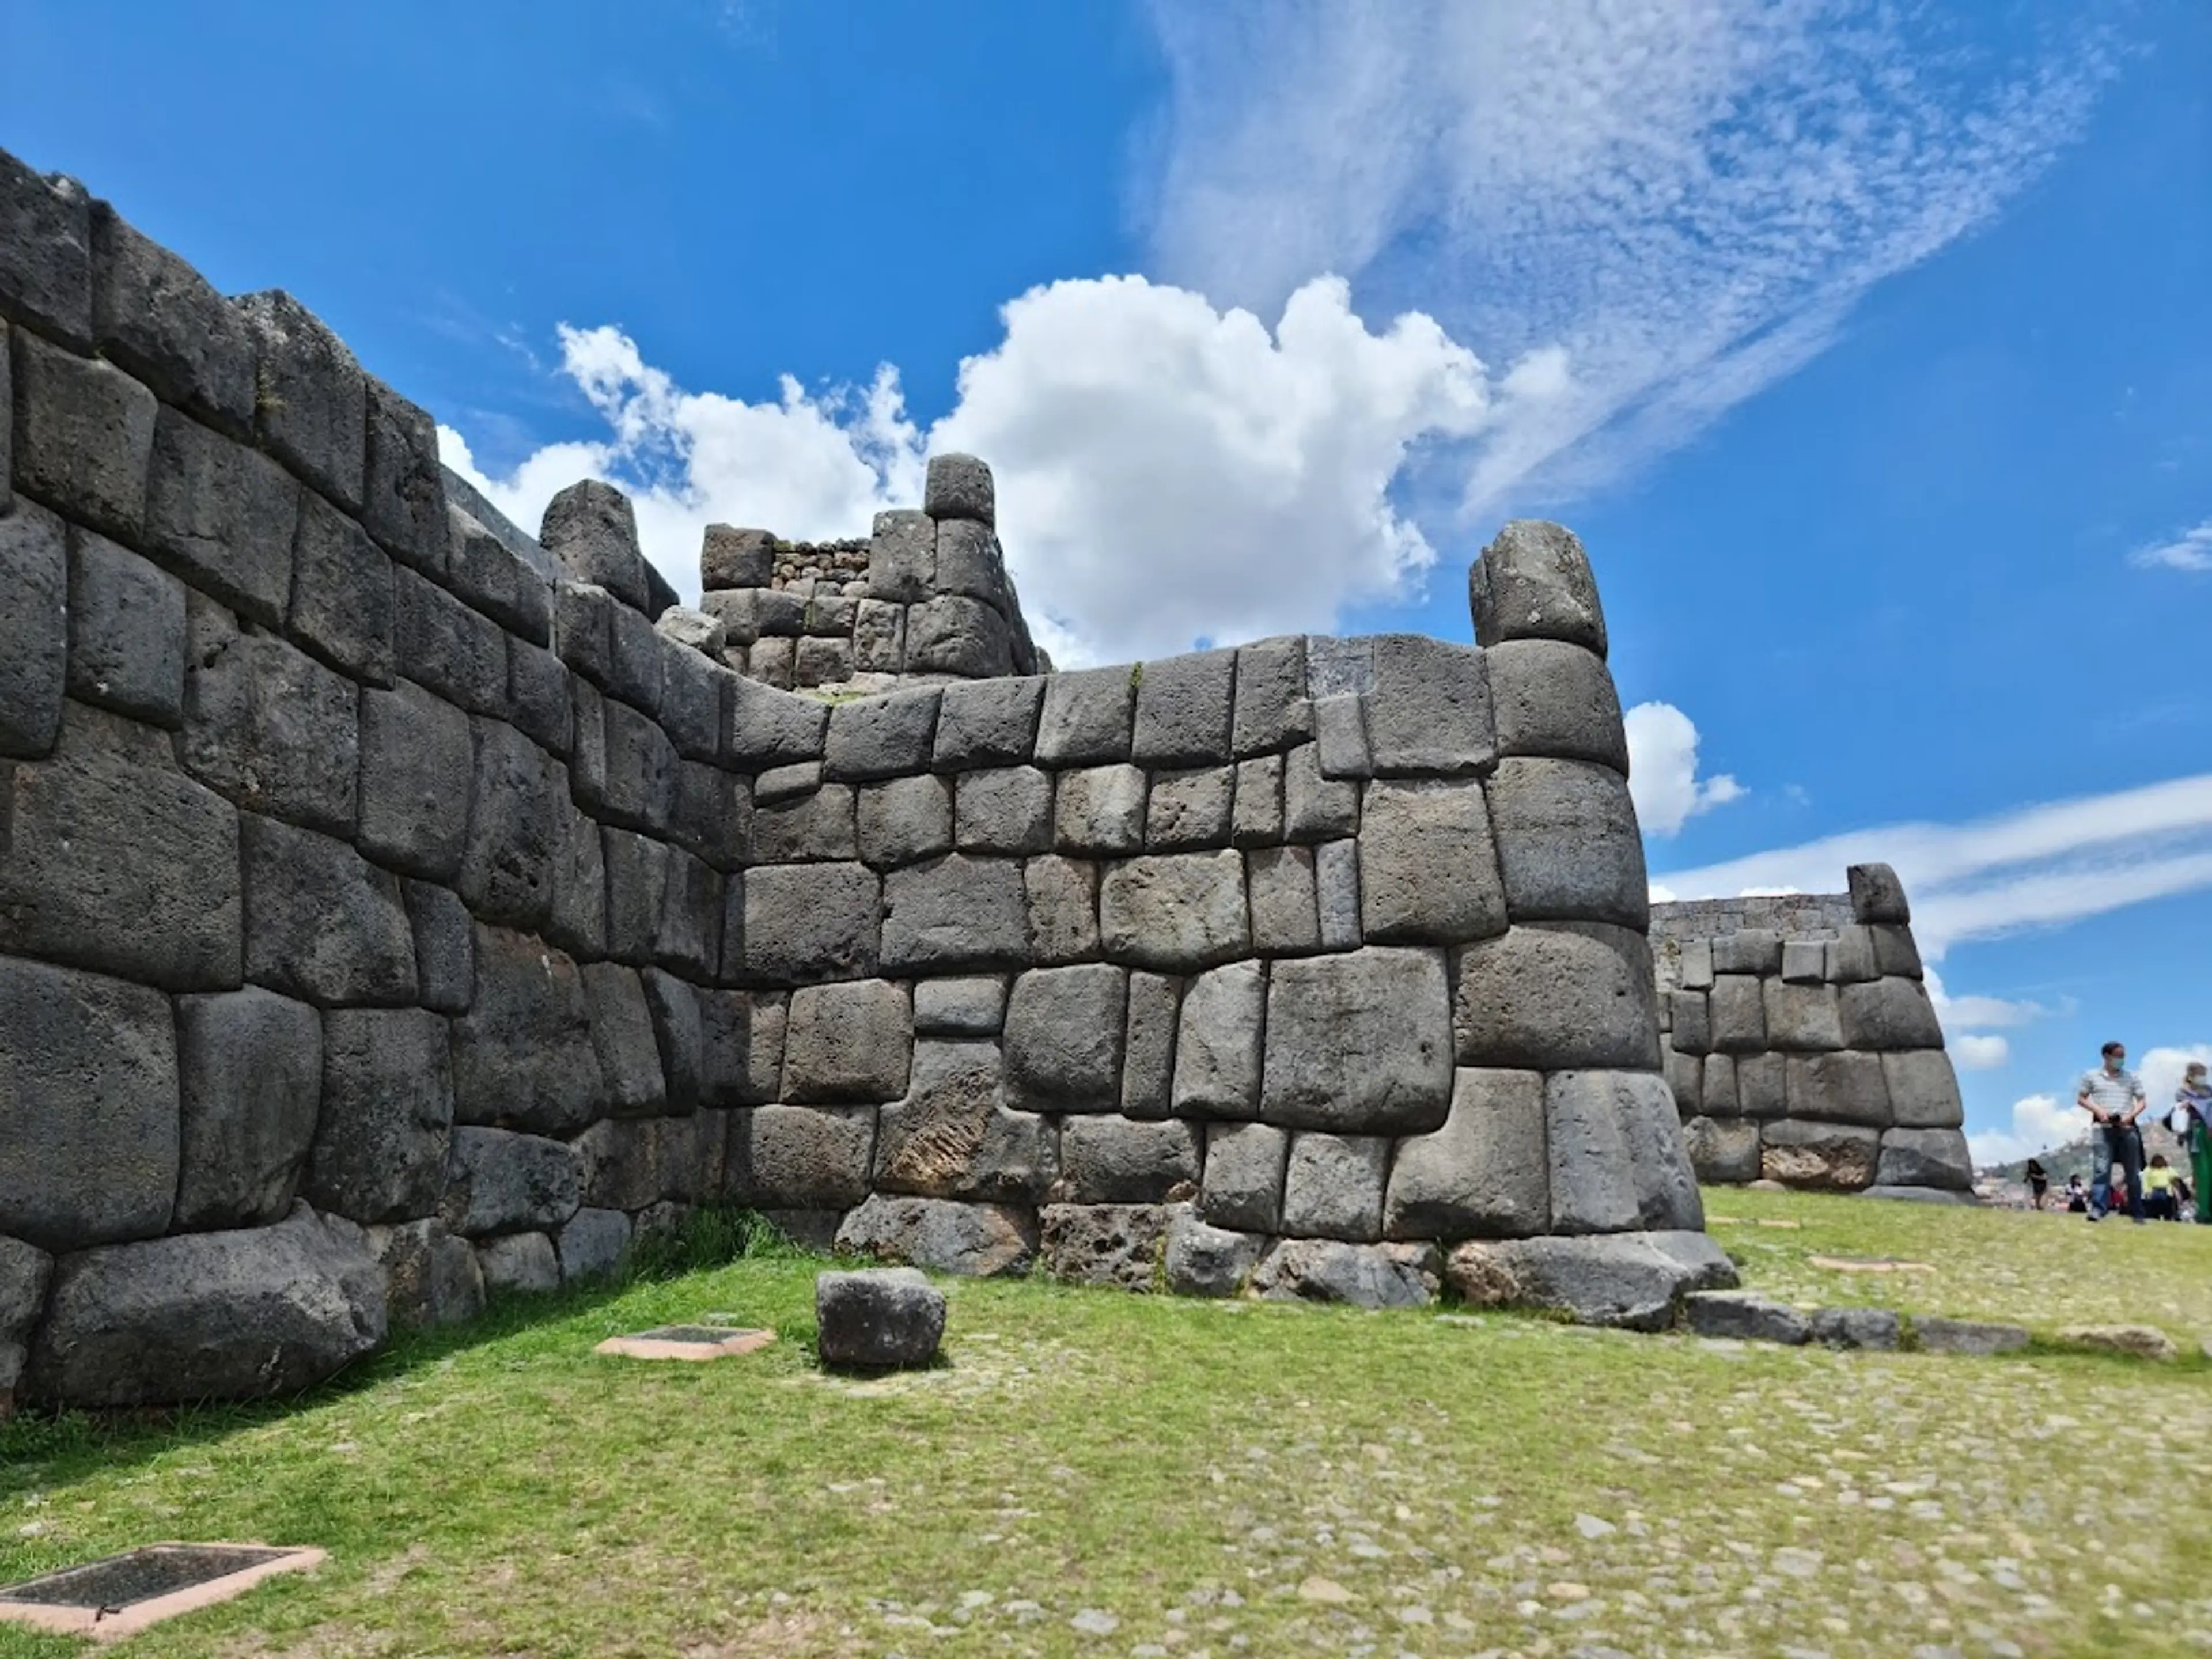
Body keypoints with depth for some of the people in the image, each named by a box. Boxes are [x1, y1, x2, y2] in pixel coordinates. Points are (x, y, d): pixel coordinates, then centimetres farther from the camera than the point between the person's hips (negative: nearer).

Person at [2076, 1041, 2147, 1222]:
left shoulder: (2132, 1078, 12)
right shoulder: (2091, 1076, 8)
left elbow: (2141, 1101, 11)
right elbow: (2081, 1099, 10)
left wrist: (2131, 1115, -9)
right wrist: (2098, 1110, -8)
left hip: (2127, 1128, 2)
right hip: (2103, 1128, -2)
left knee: (2133, 1172, 4)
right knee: (2101, 1169, -11)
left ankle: (2137, 1213, 11)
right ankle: (2098, 1209, -14)